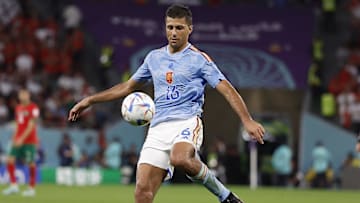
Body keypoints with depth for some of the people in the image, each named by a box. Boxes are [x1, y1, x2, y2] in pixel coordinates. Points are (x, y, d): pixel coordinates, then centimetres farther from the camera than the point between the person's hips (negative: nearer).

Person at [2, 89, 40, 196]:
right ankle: (13, 185, 0)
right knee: (10, 160, -5)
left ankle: (31, 188, 6)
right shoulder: (18, 108, 14)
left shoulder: (33, 108, -8)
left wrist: (22, 139, -19)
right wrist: (14, 138, 13)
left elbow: (31, 126, -14)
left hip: (29, 140, -6)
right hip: (18, 139, 7)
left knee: (31, 163, -3)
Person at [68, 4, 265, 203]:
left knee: (180, 159, -39)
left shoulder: (199, 59, 4)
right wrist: (89, 100, 28)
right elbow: (128, 86, 31)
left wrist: (247, 120, -18)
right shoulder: (154, 57, 19)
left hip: (187, 121, -5)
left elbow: (227, 90, -4)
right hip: (158, 128, 5)